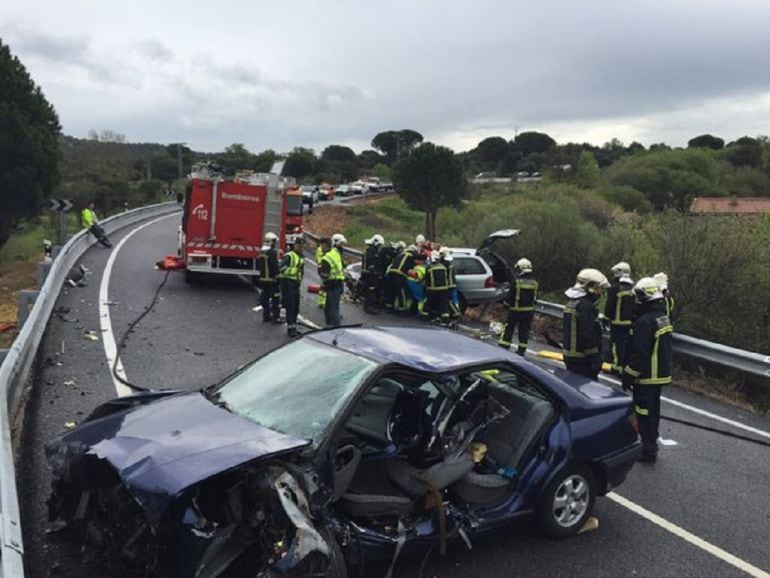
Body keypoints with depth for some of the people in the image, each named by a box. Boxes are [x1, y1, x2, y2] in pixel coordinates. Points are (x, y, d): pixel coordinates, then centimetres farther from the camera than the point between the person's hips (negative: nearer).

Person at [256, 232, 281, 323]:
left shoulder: (261, 252, 9)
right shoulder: (272, 252, -16)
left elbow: (258, 267, 16)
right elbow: (275, 267, -20)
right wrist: (278, 277, -13)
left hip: (262, 279, 8)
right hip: (272, 280, -8)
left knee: (264, 298, 13)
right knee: (275, 299, 0)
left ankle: (266, 316, 19)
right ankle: (276, 317, 0)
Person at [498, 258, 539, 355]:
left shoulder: (517, 282, -15)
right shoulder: (534, 283, 2)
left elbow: (510, 296, -10)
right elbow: (535, 298, 10)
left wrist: (506, 304, 6)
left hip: (516, 310, -4)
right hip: (529, 310, 5)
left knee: (509, 329, 5)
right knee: (524, 330, 11)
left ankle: (503, 347, 5)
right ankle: (521, 350, 13)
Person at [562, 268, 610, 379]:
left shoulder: (571, 303, 13)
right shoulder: (585, 305, -19)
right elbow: (588, 335, -22)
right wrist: (596, 359, -18)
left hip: (569, 356, 10)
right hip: (582, 360, -10)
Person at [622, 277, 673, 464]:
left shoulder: (645, 322, -23)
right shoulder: (664, 318, 9)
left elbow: (639, 354, -24)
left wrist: (628, 376, -16)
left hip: (647, 377, -10)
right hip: (661, 374, 10)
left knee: (645, 412, -1)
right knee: (653, 410, 19)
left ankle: (648, 451, 6)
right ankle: (651, 445, 32)